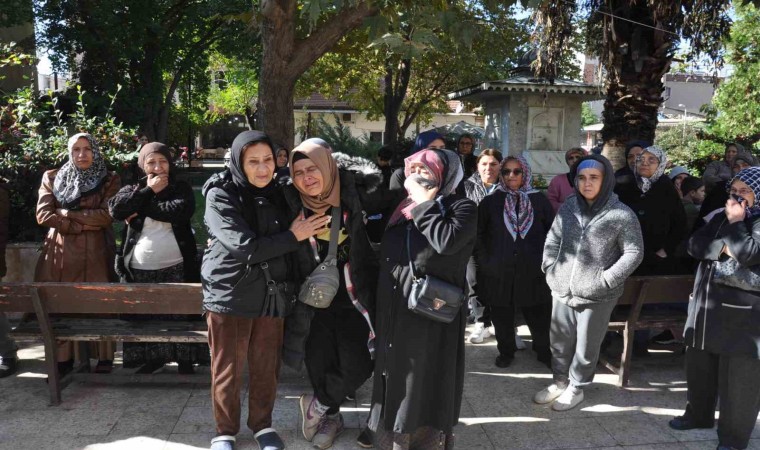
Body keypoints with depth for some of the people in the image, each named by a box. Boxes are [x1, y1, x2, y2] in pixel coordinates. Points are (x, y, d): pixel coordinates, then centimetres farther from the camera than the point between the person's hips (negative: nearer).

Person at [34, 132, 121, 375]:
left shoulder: (109, 180, 4)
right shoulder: (52, 178, 10)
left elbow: (106, 216, -8)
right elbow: (43, 214, -1)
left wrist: (66, 214, -7)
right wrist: (83, 225, -10)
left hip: (94, 252, -2)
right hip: (59, 251, 2)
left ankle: (105, 357, 7)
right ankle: (63, 359, 10)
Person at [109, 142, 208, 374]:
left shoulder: (182, 189, 3)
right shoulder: (133, 189, 10)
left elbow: (180, 211, -18)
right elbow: (116, 209, -9)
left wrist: (141, 209, -11)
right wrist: (148, 191, -10)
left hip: (176, 269, -2)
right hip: (139, 270, 2)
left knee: (180, 314, 3)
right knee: (144, 317, 9)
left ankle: (185, 358, 17)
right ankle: (152, 357, 25)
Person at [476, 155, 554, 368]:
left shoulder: (539, 200, 4)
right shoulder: (490, 202, 3)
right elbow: (479, 235, 6)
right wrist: (484, 261, -1)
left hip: (533, 271, 0)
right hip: (499, 271, 0)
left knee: (539, 316, 5)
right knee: (502, 316, 10)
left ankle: (545, 352, 24)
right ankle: (505, 352, 28)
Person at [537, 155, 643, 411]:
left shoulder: (622, 215, -10)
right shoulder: (568, 207, 3)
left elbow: (634, 253, -8)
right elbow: (553, 239, 12)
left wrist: (607, 279, -14)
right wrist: (550, 267, 0)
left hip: (597, 295, -4)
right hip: (562, 290, 4)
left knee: (586, 347, 11)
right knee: (560, 342, 17)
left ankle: (576, 387, 31)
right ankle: (560, 381, 37)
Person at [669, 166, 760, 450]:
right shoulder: (721, 217, 13)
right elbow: (694, 245, 4)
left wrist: (736, 221, -14)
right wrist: (723, 248, -11)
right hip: (706, 304, 7)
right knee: (699, 366, 18)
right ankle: (698, 414, 37)